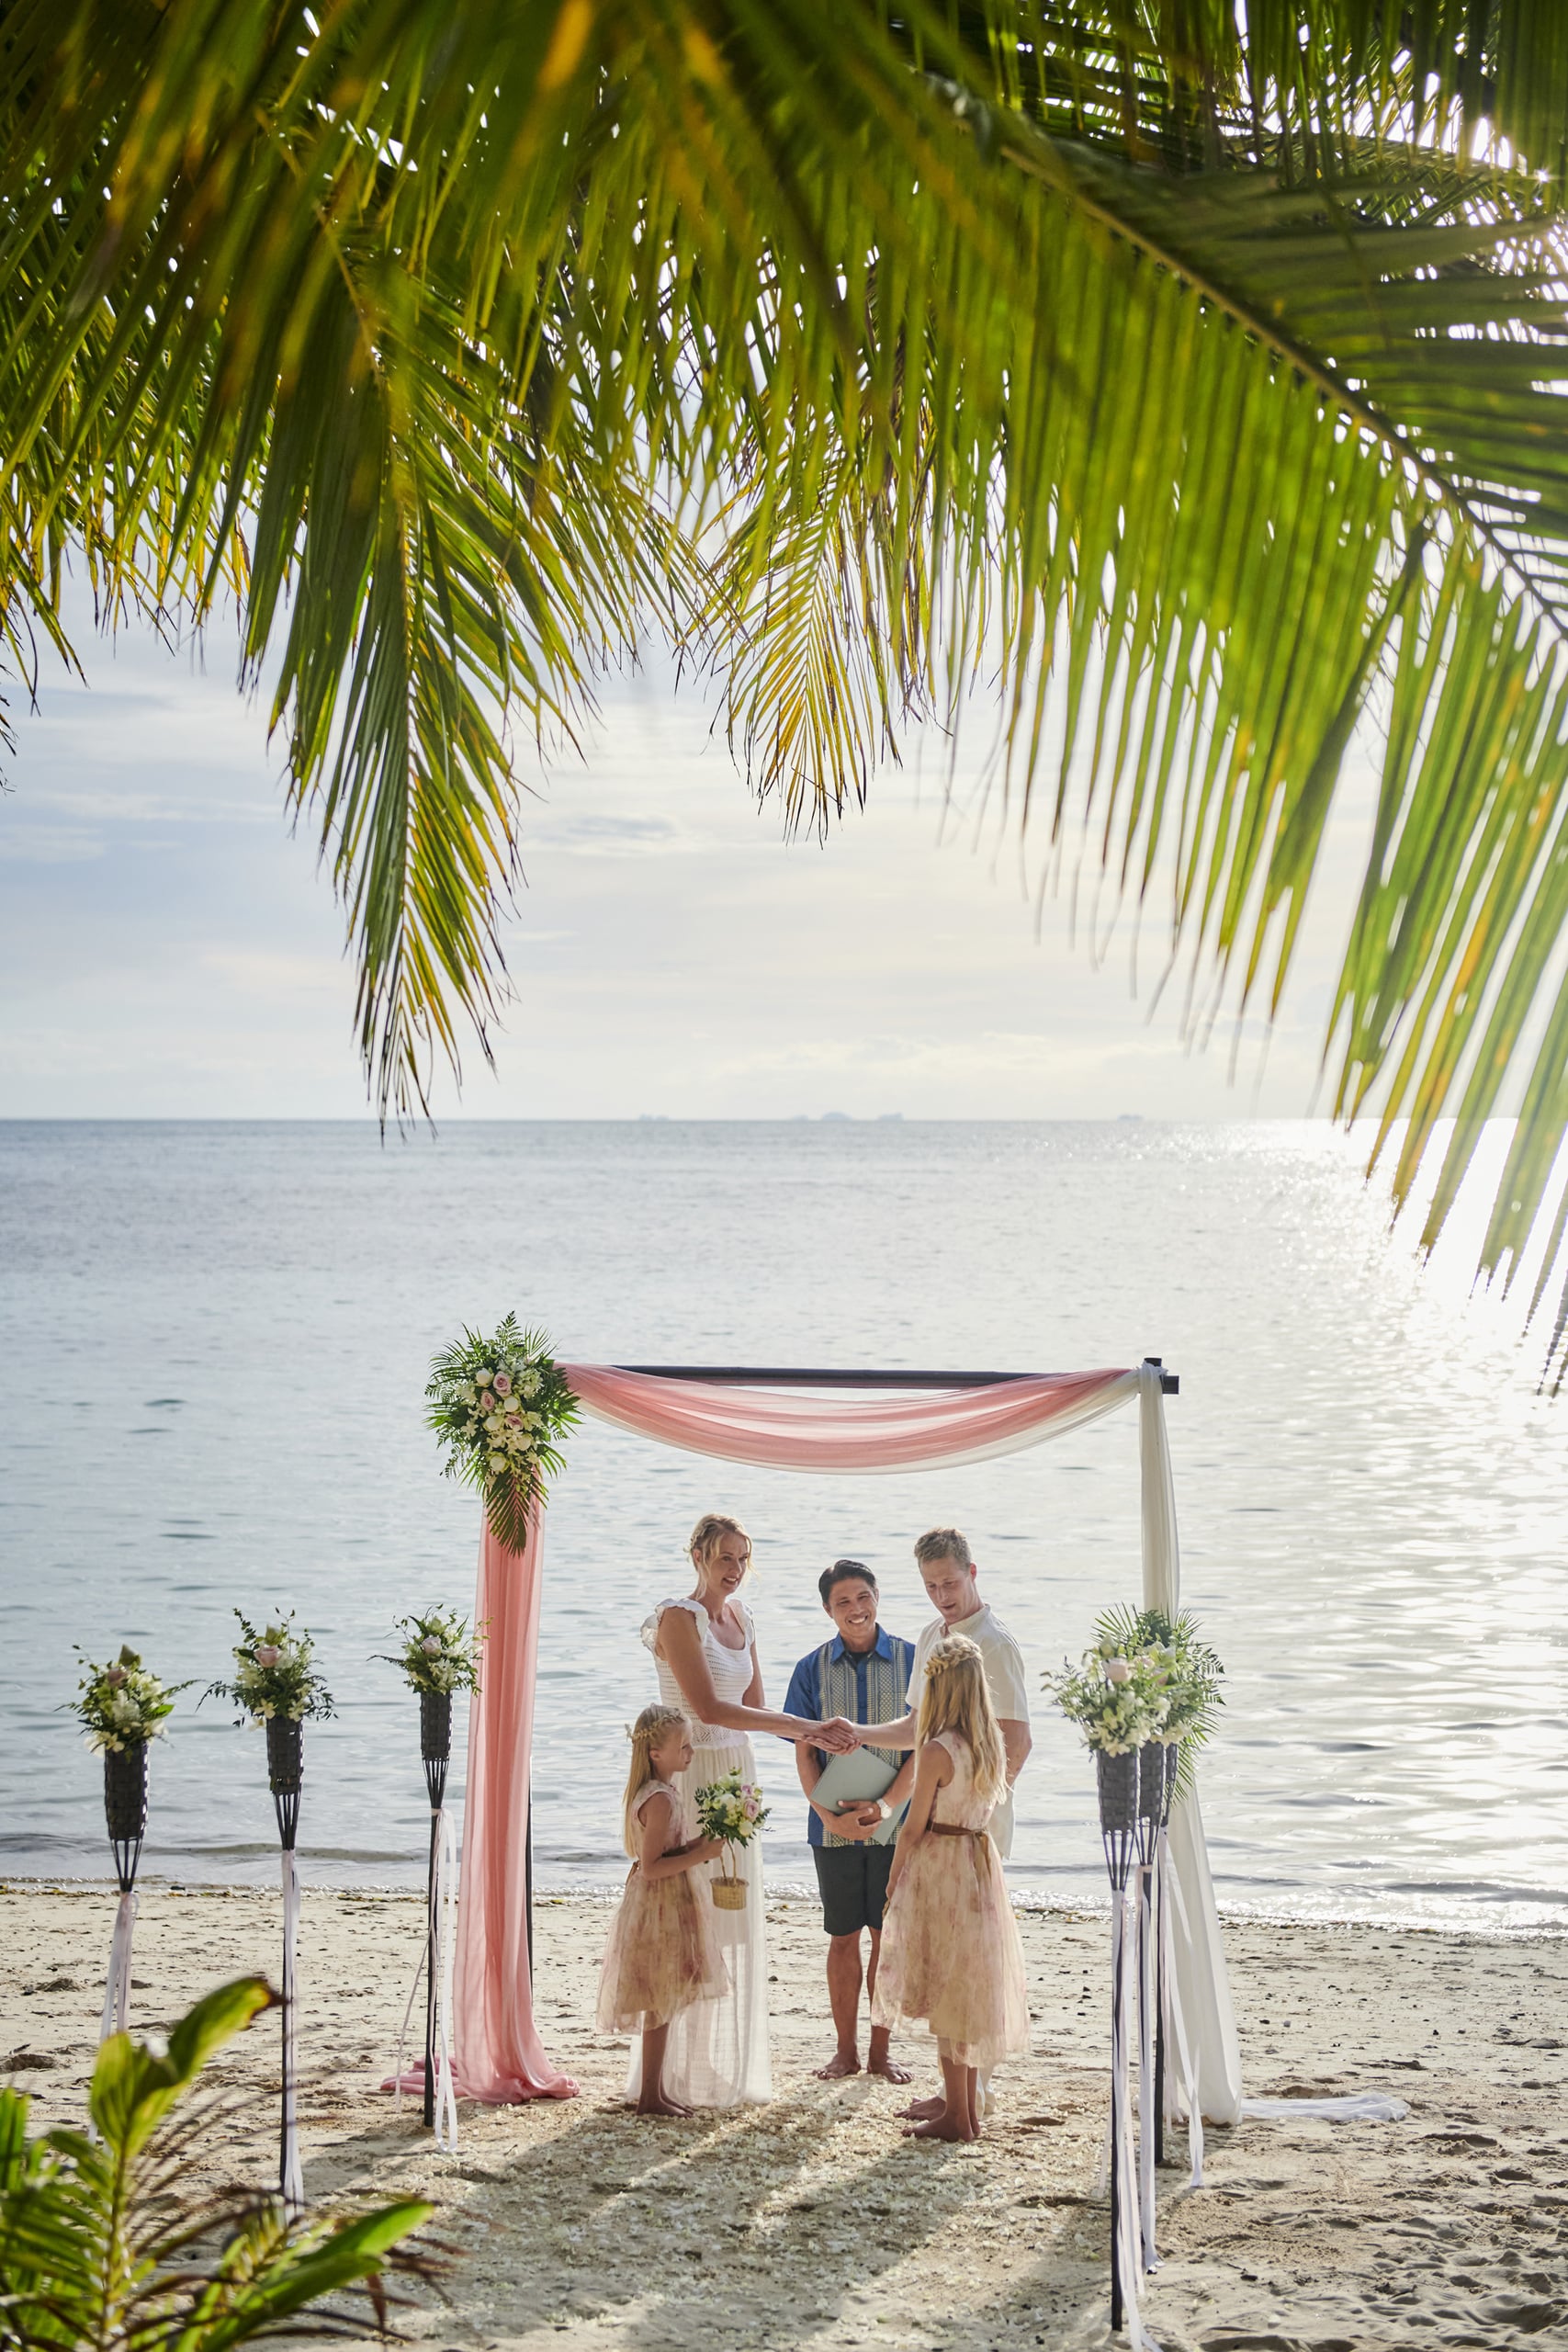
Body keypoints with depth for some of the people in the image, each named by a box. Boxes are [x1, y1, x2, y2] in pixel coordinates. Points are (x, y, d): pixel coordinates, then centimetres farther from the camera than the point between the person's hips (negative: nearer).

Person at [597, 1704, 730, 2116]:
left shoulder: (652, 1792, 10)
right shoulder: (661, 1799, -21)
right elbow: (650, 1866, -25)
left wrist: (694, 1848, 9)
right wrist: (698, 1855, -22)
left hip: (668, 1908, 10)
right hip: (661, 1910, -10)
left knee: (662, 2005, 14)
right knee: (661, 2005, -3)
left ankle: (655, 2091, 21)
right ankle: (651, 2096, 3)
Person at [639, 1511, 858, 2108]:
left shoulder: (741, 1618, 13)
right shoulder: (679, 1617, -11)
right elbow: (708, 1708, -21)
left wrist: (815, 1737, -2)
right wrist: (805, 1725, -22)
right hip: (692, 1775, -8)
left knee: (734, 1923, 11)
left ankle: (728, 2069, 19)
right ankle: (683, 2075, 1)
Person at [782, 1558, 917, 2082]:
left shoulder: (911, 1660, -2)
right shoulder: (813, 1668, 1)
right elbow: (804, 1755, 0)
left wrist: (888, 1804, -17)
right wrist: (831, 1817, -13)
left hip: (894, 1822, -1)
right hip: (834, 1826, 1)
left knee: (887, 1935, 4)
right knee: (843, 1937, 7)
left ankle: (880, 2050, 15)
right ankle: (846, 2049, 18)